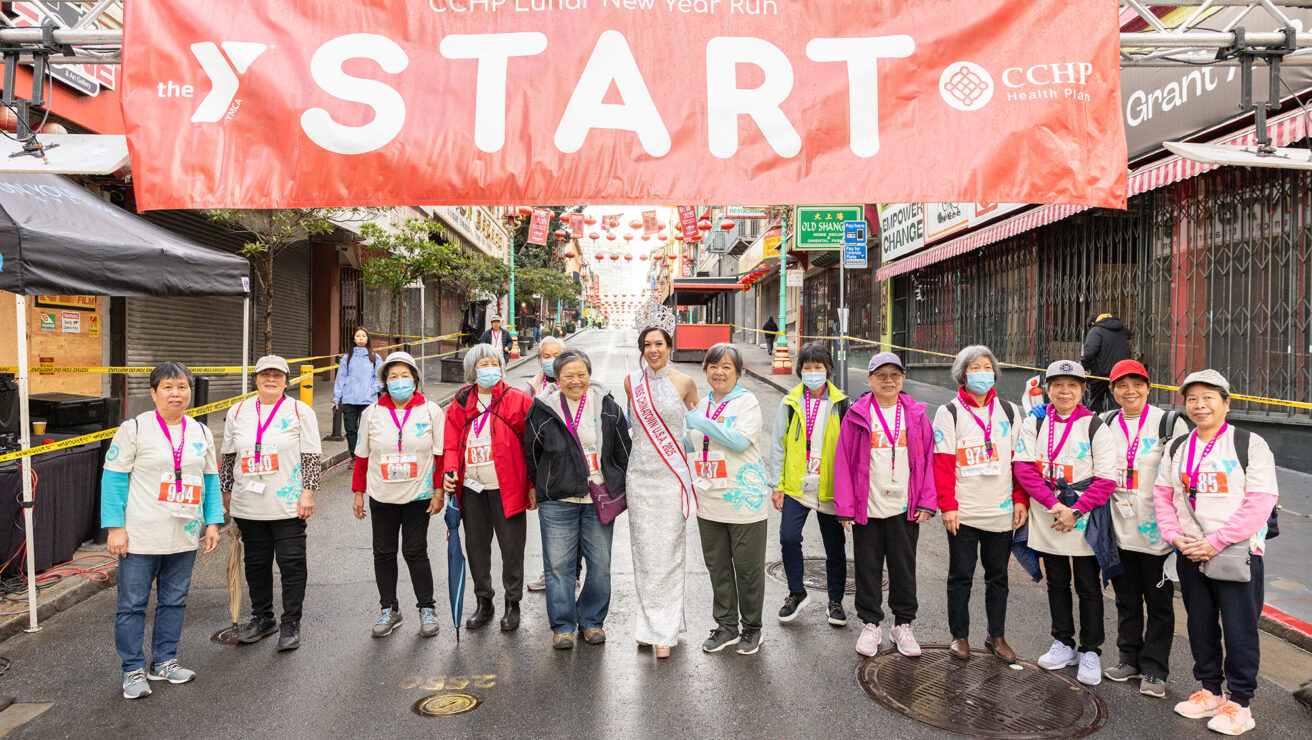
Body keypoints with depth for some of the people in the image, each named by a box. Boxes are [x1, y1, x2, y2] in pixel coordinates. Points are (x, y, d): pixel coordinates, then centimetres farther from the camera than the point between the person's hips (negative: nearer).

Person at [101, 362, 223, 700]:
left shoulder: (201, 433, 9)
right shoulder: (134, 429, -5)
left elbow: (211, 480, 13)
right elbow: (114, 478, -6)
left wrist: (213, 523, 7)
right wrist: (115, 528, -11)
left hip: (185, 537, 4)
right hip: (141, 537, -4)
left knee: (174, 601, 12)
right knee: (132, 604, 3)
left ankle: (164, 661, 26)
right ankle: (133, 671, 16)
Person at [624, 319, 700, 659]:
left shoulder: (684, 382, -2)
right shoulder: (632, 382, 6)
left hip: (672, 476, -3)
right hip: (640, 475, 3)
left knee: (667, 553, -2)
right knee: (644, 552, 7)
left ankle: (664, 631, 7)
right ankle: (650, 625, 20)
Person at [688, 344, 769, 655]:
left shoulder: (747, 401, -6)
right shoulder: (701, 405, 11)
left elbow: (740, 440, -22)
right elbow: (690, 446, 24)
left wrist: (701, 422, -22)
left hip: (744, 500, -5)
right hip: (709, 501, 5)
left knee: (748, 568, 5)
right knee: (717, 566, 12)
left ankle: (751, 628, 23)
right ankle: (726, 626, 27)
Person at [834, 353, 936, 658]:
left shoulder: (916, 415, 3)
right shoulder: (856, 416, -2)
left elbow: (929, 459, 5)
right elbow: (843, 462, -2)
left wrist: (927, 502, -2)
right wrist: (845, 507, -6)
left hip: (905, 508, 1)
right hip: (866, 508, -1)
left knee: (904, 568, 11)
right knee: (868, 568, 8)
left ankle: (903, 625, 27)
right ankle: (871, 625, 23)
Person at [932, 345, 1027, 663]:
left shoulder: (1009, 411, 8)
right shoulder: (949, 413, -3)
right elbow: (942, 463, -6)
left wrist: (1021, 500, 2)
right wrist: (948, 505, -12)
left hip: (1002, 511, 3)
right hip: (964, 512, -3)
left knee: (998, 575, 12)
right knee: (961, 575, 5)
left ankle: (996, 635, 27)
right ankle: (959, 636, 20)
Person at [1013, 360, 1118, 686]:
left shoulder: (1095, 427, -5)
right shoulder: (1034, 424, 2)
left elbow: (1106, 478, -9)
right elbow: (1024, 468, -6)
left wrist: (1076, 511, -16)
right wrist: (1053, 504, -17)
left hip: (1085, 522, -2)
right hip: (1046, 520, 3)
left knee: (1088, 588, 6)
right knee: (1057, 583, 15)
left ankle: (1090, 652, 20)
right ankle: (1063, 644, 30)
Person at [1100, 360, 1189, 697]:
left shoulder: (1169, 423, -5)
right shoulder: (1105, 425, 6)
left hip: (1156, 530, -3)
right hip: (1119, 529, 4)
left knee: (1159, 602, 5)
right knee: (1126, 599, 14)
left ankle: (1153, 669, 17)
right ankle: (1129, 658, 28)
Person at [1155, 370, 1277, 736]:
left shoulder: (1250, 444, -6)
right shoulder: (1177, 448, 10)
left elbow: (1260, 502, -13)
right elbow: (1162, 495, 12)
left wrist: (1215, 541, -16)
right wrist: (1176, 537, -4)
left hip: (1238, 554, -5)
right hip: (1190, 554, 5)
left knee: (1239, 629, 1)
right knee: (1200, 625, 14)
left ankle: (1239, 703, 15)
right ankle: (1210, 690, 29)